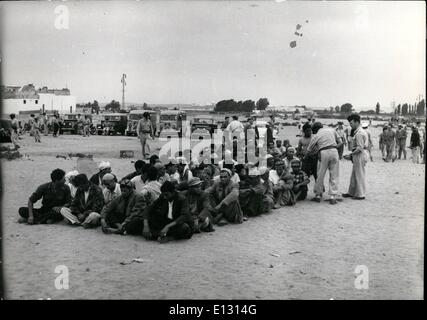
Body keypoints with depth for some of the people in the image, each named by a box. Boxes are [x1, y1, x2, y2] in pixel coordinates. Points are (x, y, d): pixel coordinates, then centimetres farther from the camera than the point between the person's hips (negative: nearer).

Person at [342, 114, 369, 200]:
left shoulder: (359, 133, -18)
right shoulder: (361, 131, 15)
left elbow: (360, 148, -23)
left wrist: (351, 155, -17)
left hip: (360, 155, -10)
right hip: (358, 156, 10)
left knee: (360, 175, -2)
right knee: (354, 174, 16)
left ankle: (361, 194, 7)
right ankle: (351, 192, 24)